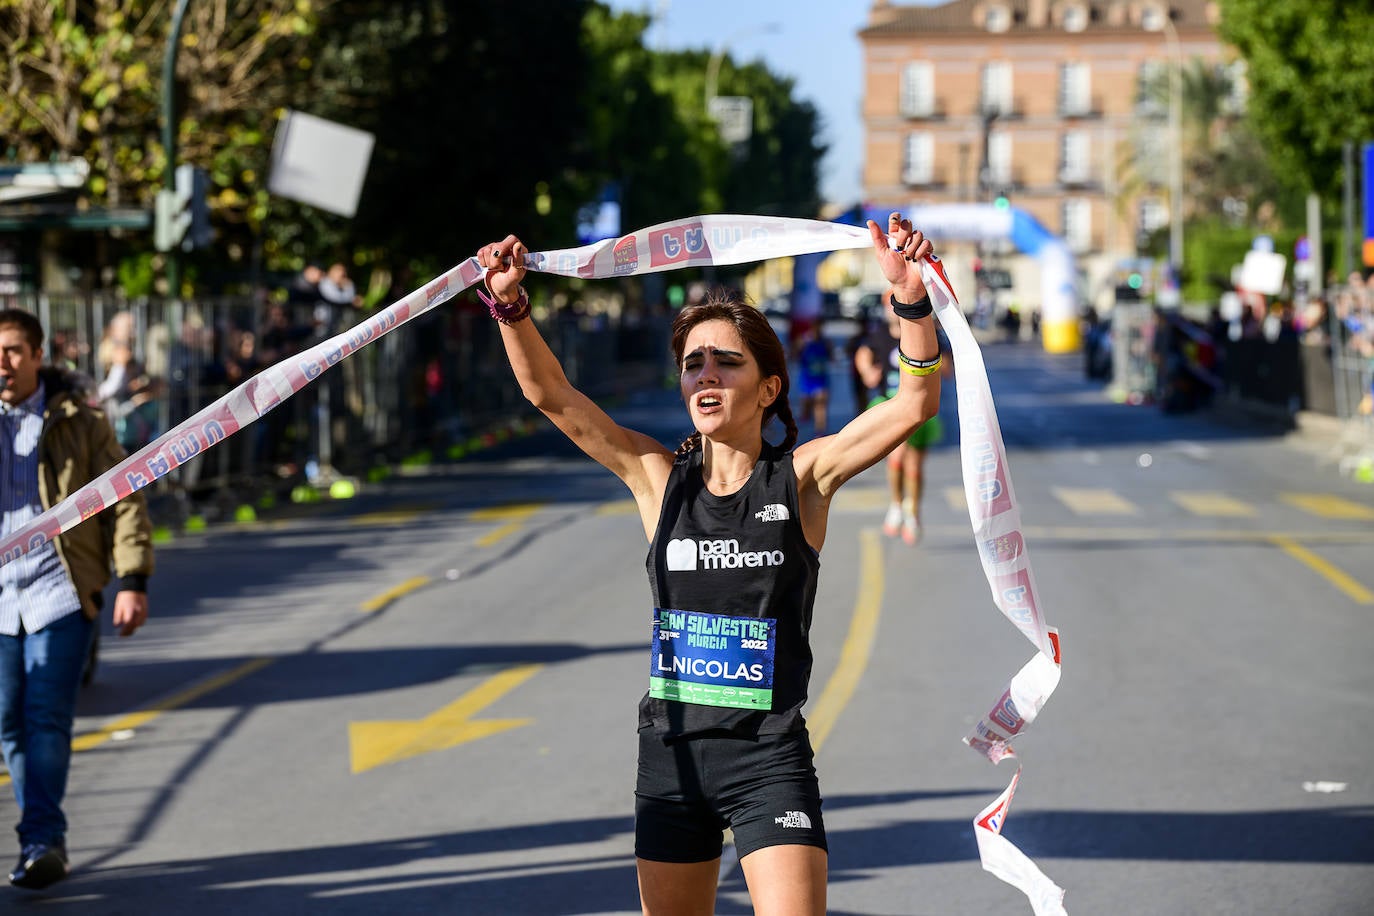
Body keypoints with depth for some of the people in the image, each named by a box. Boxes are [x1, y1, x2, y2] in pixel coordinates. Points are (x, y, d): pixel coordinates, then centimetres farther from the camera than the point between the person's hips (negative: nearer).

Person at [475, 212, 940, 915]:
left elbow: (915, 402, -14)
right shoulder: (660, 478, 3)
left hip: (769, 757, -3)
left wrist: (912, 301, -29)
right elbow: (550, 394, -3)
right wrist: (510, 304, -17)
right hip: (671, 752, 3)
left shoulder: (802, 476, -4)